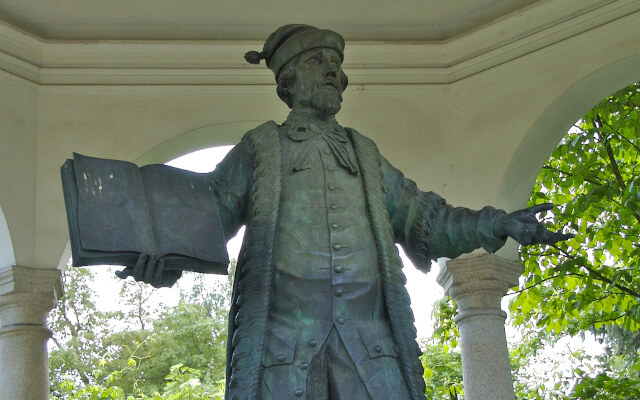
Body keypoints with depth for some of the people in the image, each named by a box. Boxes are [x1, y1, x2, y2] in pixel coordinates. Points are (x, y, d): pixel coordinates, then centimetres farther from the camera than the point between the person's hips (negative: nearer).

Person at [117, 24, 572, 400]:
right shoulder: (260, 148, 19)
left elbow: (424, 219, 25)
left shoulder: (365, 154, 28)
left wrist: (497, 225, 13)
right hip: (284, 329, -2)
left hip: (367, 333, 3)